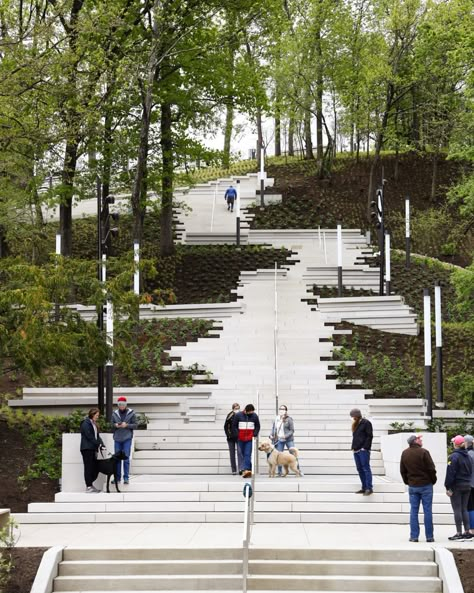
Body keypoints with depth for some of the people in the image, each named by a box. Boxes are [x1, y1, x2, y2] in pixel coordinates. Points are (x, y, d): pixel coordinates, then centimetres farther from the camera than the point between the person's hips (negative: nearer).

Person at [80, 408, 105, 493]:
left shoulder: (94, 424, 19)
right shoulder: (86, 423, -9)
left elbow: (97, 436, 15)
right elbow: (89, 436, -16)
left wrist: (101, 444, -1)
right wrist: (98, 444, -14)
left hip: (92, 449, 9)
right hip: (87, 448, -9)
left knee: (95, 467, 6)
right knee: (88, 467, -6)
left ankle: (90, 485, 16)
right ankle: (88, 487, -3)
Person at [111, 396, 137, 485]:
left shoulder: (131, 413, 0)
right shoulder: (114, 414, 7)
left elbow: (135, 425, -1)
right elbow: (111, 425, 10)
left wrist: (127, 425, -16)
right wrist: (115, 425, -11)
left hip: (127, 438, -3)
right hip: (117, 438, 3)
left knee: (126, 458, -4)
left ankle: (126, 477, 1)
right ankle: (117, 477, 14)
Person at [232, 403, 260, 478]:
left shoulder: (254, 416, 3)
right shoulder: (238, 415, 0)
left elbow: (258, 426, 11)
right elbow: (234, 426, 3)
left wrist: (255, 434, -2)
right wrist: (237, 435, -4)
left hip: (250, 439, -2)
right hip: (240, 439, 2)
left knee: (247, 454, -13)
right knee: (243, 454, 7)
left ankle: (246, 470, -21)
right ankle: (249, 469, 18)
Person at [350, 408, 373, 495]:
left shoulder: (366, 423, -4)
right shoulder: (355, 424, 20)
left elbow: (369, 436, -10)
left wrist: (365, 447, -16)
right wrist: (353, 447, 12)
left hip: (364, 450, -8)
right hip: (356, 450, 8)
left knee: (366, 468, -10)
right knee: (360, 469, 7)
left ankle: (369, 488, -11)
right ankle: (364, 487, 10)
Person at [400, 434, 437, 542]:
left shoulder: (405, 453, 4)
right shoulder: (423, 452, -13)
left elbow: (402, 470, 10)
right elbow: (431, 469, -11)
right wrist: (433, 480, 3)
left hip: (412, 486, 4)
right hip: (426, 485, -4)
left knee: (414, 511, 7)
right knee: (427, 510, 1)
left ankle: (414, 536, 4)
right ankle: (429, 536, 3)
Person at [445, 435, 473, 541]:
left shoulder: (453, 456, -14)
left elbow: (450, 473, -16)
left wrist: (448, 487, -13)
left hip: (456, 486, -7)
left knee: (457, 509, -3)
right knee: (464, 509, 12)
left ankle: (459, 533, -4)